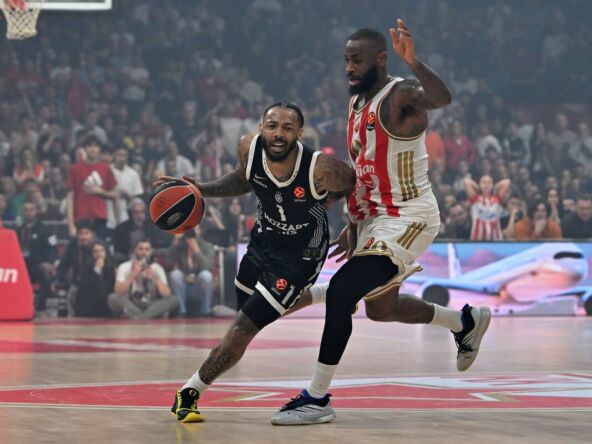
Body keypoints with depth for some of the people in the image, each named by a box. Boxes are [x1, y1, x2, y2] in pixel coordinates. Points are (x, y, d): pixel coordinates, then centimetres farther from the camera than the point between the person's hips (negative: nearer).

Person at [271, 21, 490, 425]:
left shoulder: (401, 97, -18)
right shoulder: (357, 102, 9)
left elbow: (442, 98, -43)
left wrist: (414, 62, -60)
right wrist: (354, 225, 19)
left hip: (408, 218, -10)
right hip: (376, 218, 10)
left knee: (341, 292, -19)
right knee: (380, 308, 22)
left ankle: (317, 399, -12)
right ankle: (467, 323, 45)